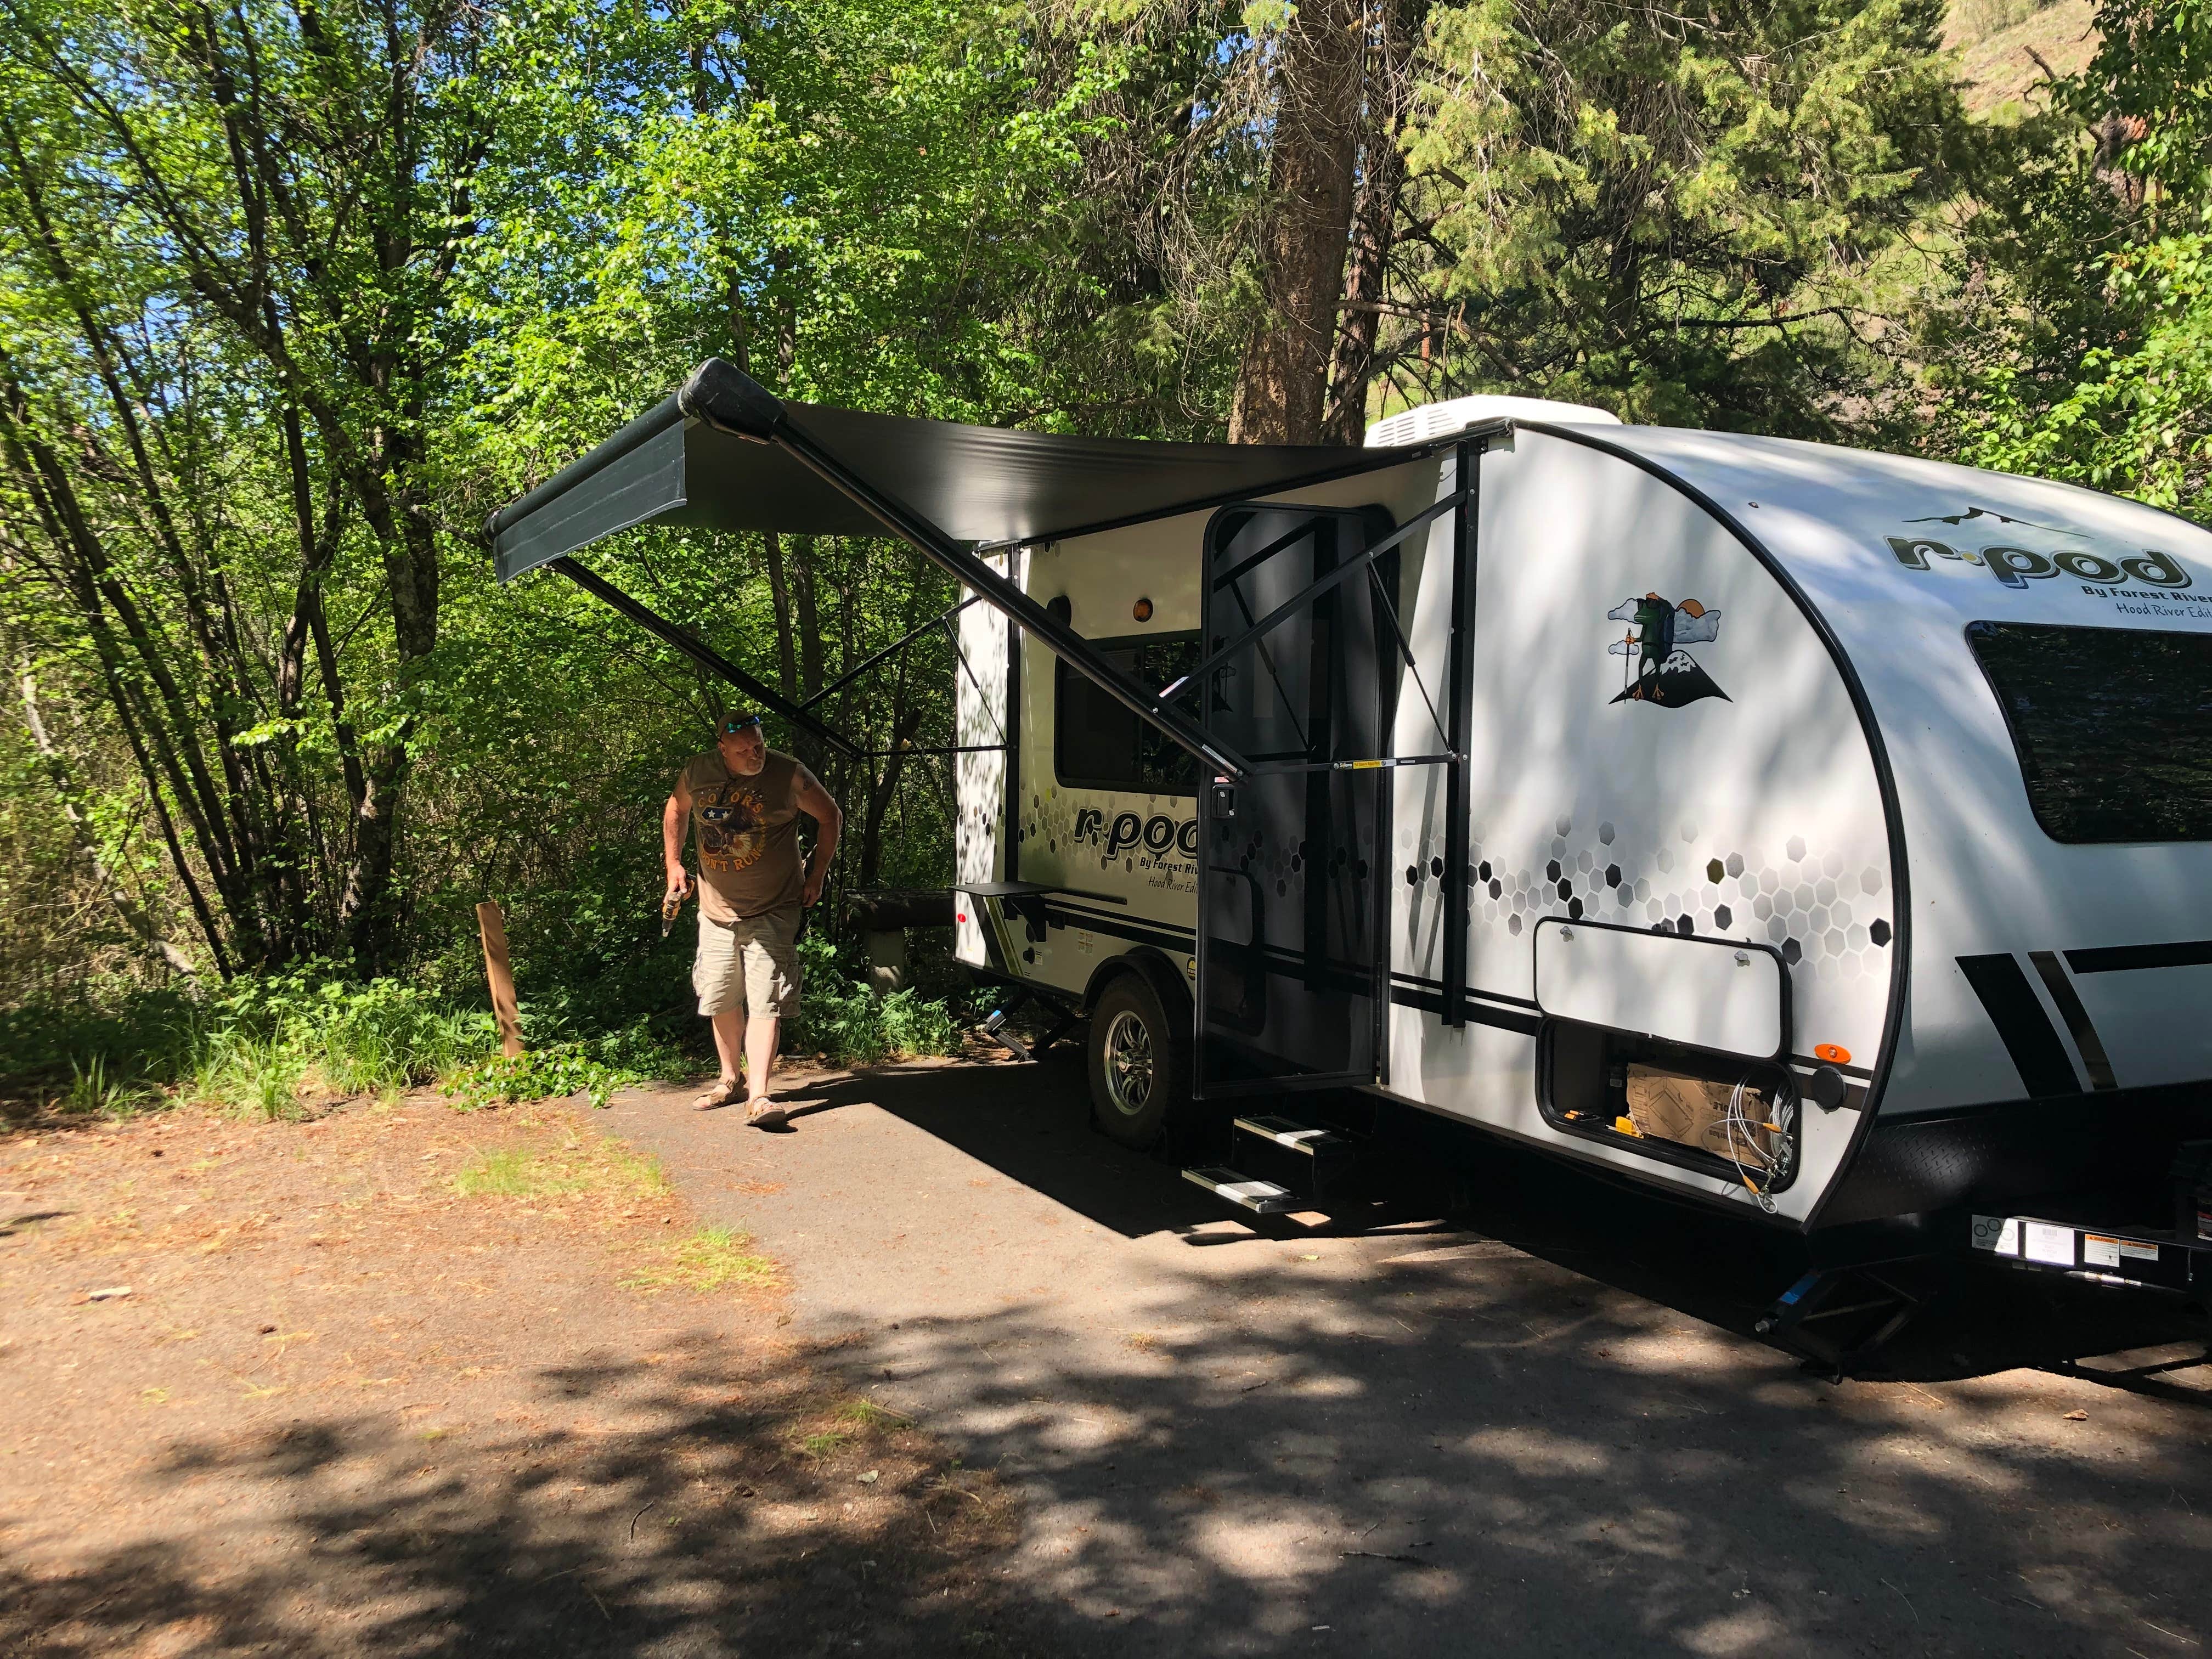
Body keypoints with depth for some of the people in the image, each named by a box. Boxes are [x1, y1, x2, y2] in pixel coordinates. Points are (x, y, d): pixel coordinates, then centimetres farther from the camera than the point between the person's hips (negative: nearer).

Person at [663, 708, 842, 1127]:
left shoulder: (788, 775, -14)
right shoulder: (697, 773, -5)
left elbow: (830, 817, 0)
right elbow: (676, 810, 17)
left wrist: (816, 876, -2)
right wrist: (674, 863, 9)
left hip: (773, 911, -4)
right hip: (717, 909, 4)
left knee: (764, 1002, -12)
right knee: (721, 1000, 13)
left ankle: (758, 1096, -14)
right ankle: (731, 1079, 32)